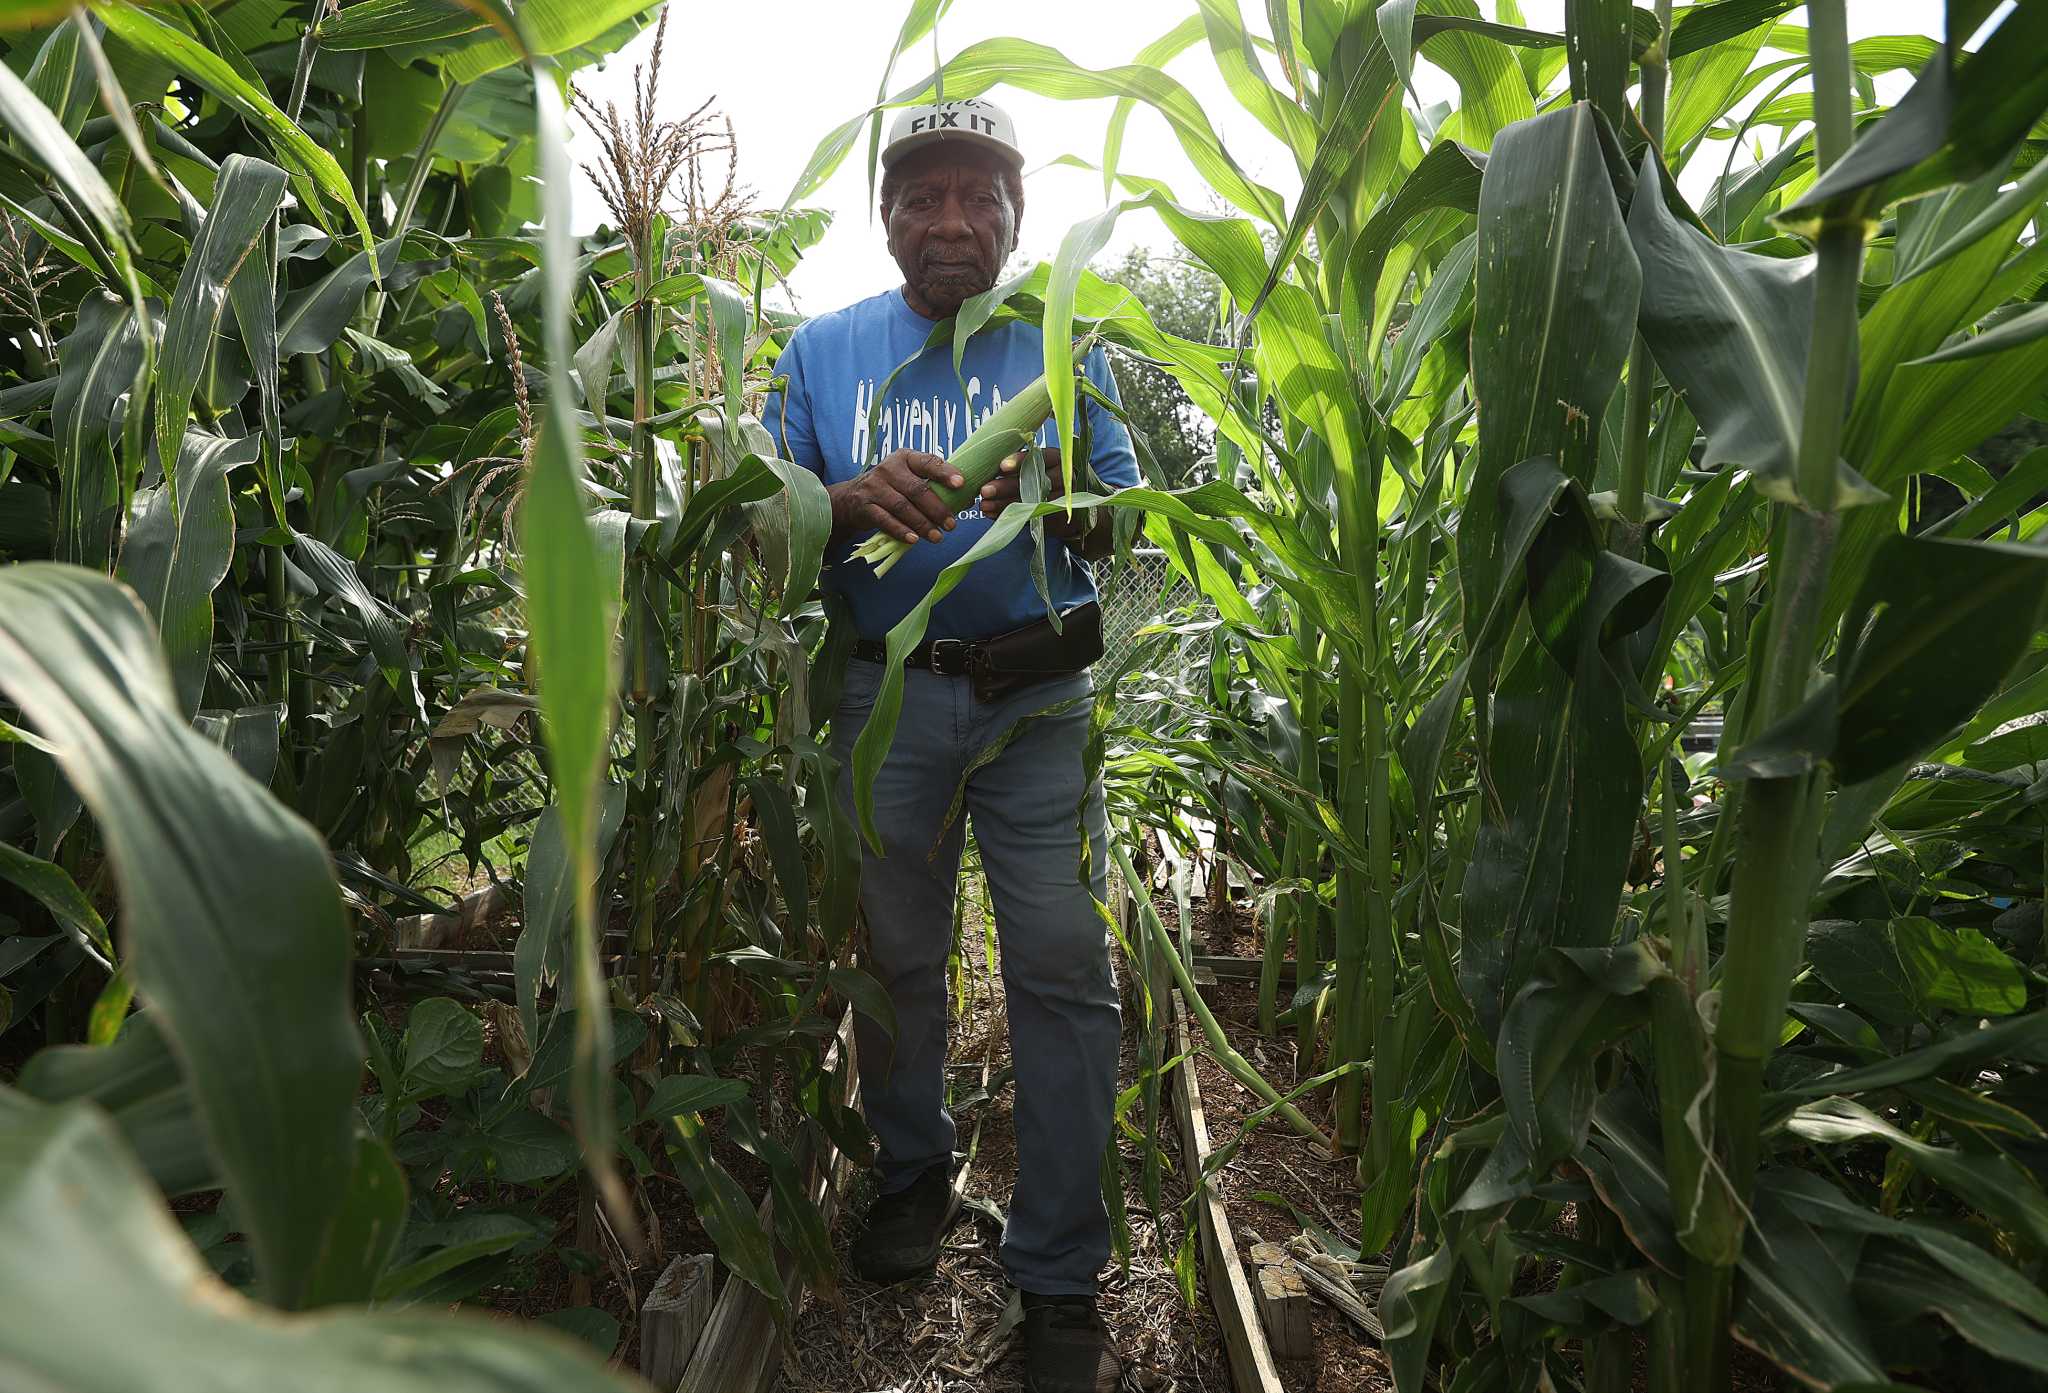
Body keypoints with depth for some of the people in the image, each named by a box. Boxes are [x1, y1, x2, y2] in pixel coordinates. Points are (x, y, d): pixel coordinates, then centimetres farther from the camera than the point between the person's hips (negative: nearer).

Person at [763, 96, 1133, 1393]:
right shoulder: (825, 349, 9)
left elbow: (1125, 527, 2)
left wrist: (1053, 499, -20)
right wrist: (856, 500, -19)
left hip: (1039, 697, -1)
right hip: (886, 693, 2)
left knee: (1064, 972, -3)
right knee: (895, 955, 12)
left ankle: (1060, 1278, 12)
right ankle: (915, 1169, 39)